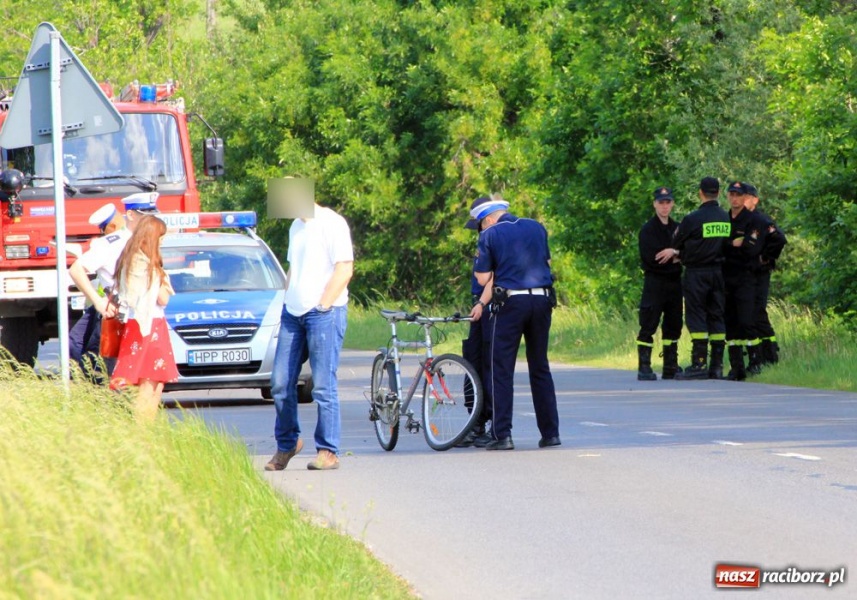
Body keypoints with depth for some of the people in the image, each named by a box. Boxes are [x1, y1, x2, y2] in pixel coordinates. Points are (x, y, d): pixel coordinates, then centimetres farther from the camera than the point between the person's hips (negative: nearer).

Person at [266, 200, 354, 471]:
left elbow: (345, 269, -12)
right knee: (280, 383, 5)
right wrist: (287, 305, 15)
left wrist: (323, 306, -13)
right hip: (293, 314, 8)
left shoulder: (331, 223, -7)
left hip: (324, 313, -8)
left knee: (323, 385, -7)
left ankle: (328, 451, -2)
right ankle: (286, 443, 20)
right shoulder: (296, 227, 18)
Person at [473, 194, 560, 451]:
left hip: (511, 302, -4)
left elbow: (483, 278, -5)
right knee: (540, 367, 14)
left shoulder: (489, 235, -3)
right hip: (542, 299, 5)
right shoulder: (537, 228, 11)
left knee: (501, 370, 1)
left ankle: (502, 434, -6)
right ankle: (550, 432, 11)